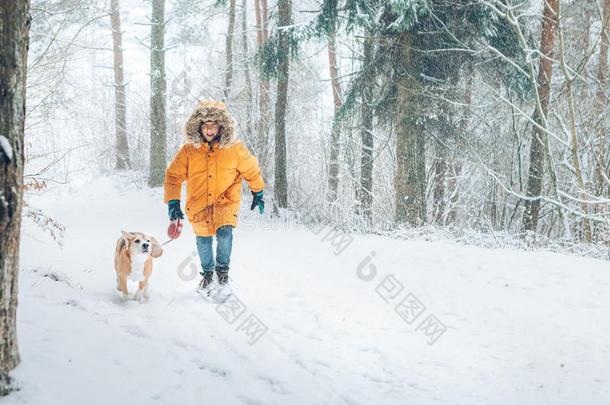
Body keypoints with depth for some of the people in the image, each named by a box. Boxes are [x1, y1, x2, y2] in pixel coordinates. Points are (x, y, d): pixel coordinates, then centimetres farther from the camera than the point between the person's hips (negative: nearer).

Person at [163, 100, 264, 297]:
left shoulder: (234, 148, -11)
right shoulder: (189, 150, -10)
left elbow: (251, 170, 6)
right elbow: (173, 176, -3)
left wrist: (258, 193, 15)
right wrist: (173, 202, -12)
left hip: (225, 201, -2)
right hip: (198, 204, 2)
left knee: (224, 233, -25)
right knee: (203, 240, 14)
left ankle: (222, 269, 2)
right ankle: (207, 273, 42)